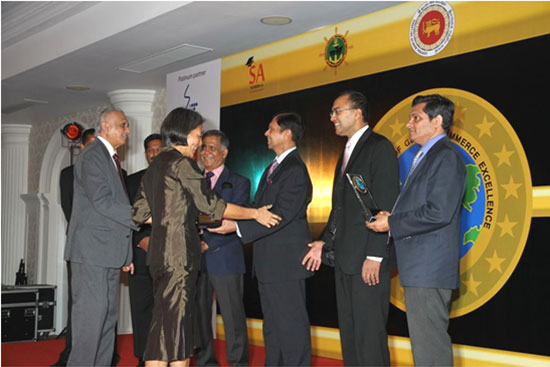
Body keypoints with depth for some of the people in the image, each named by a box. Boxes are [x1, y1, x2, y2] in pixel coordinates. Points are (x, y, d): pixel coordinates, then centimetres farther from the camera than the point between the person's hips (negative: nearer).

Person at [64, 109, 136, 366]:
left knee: (108, 315, 10)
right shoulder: (92, 156, -9)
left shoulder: (111, 159, 20)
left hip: (110, 251, 9)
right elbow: (102, 201, -19)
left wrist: (125, 254, 18)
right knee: (91, 313, -10)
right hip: (92, 250, -9)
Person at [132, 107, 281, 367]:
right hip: (178, 255, -9)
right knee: (170, 323, -8)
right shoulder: (180, 163, -10)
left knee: (177, 321, 11)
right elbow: (211, 205, -11)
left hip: (162, 253, 9)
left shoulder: (156, 165, 18)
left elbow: (139, 212, 20)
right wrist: (255, 214, -3)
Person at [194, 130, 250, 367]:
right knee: (199, 315, 7)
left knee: (232, 316, -2)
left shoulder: (239, 183, 4)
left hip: (225, 258, -4)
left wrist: (209, 244, -14)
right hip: (196, 259, 5)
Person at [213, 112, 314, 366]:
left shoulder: (295, 171, -15)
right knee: (272, 324, 17)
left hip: (285, 261, -10)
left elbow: (280, 216, -22)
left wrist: (238, 227, -23)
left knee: (291, 324, -4)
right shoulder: (273, 168, 17)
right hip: (269, 261, 10)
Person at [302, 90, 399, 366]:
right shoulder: (348, 152, 20)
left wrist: (375, 256, -20)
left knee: (369, 332, -6)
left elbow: (385, 206, -15)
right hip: (344, 259, 9)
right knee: (348, 331, 12)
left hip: (367, 260, -9)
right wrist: (324, 242, 14)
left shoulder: (380, 147, -7)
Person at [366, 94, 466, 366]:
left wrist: (392, 224, -13)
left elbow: (438, 213, -21)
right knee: (427, 342, 14)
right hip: (420, 267, 10)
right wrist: (391, 216, 7)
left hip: (429, 270, -10)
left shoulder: (446, 157, -11)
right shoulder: (425, 157, 20)